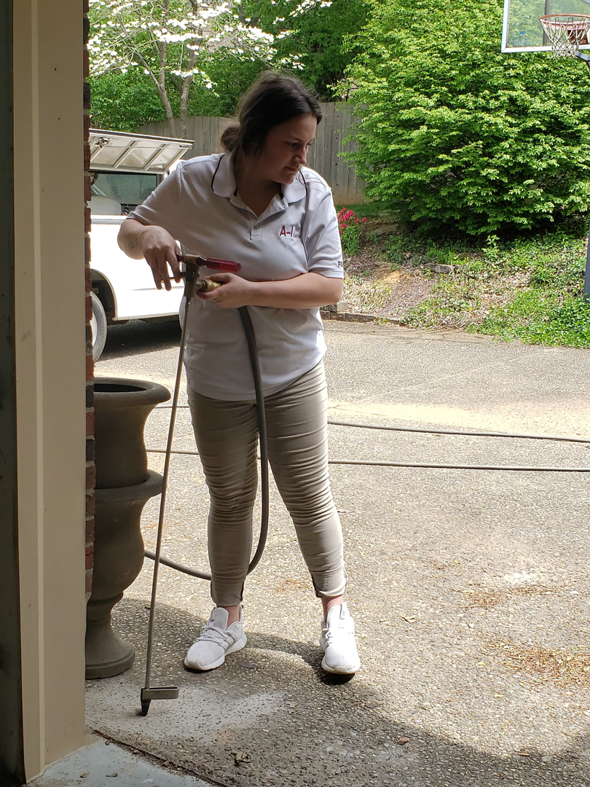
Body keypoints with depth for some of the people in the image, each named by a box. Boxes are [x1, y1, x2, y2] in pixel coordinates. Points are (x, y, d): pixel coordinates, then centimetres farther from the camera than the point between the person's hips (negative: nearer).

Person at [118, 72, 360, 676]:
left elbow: (328, 286, -13)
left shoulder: (312, 192, -10)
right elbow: (129, 231, 4)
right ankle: (227, 618, 30)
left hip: (293, 373, -1)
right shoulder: (192, 183, -11)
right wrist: (149, 235, -22)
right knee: (230, 499, 13)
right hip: (216, 379, 1)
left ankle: (335, 613, 23)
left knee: (308, 495, 5)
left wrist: (247, 292, -24)